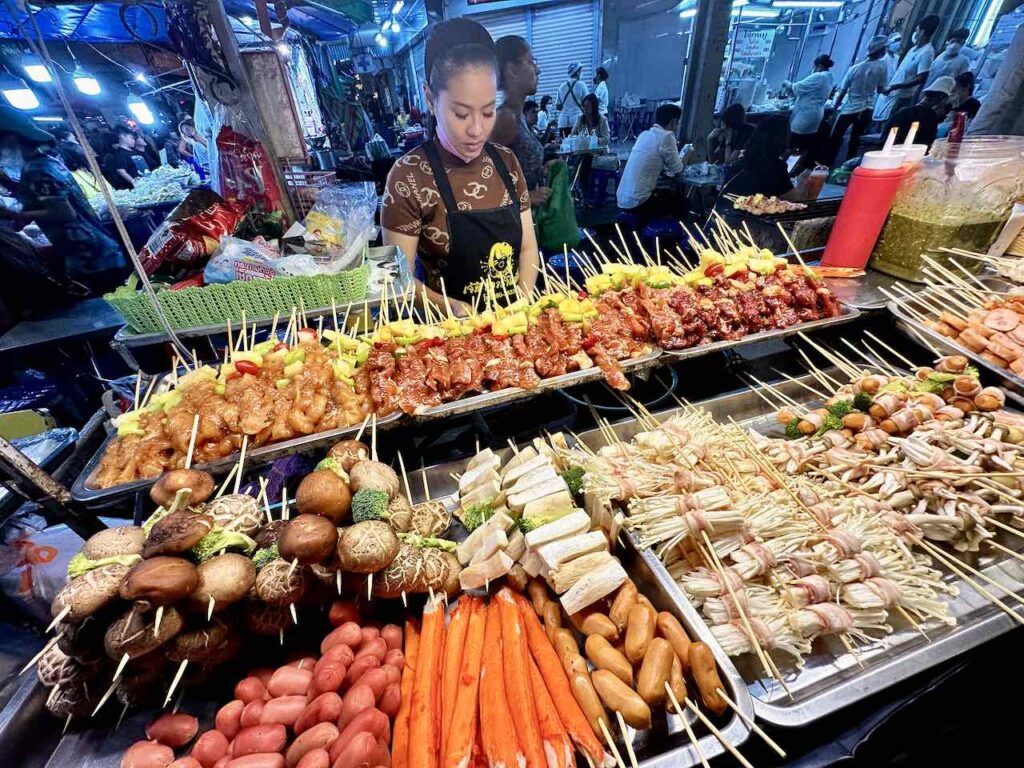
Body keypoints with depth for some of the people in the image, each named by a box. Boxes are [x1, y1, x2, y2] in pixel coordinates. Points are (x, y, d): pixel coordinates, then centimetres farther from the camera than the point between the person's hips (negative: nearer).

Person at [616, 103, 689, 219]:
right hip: (637, 203, -7)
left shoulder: (644, 134, 14)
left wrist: (679, 157, 25)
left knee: (668, 193, 30)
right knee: (681, 201, 16)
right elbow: (677, 170, 0)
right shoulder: (666, 136, -8)